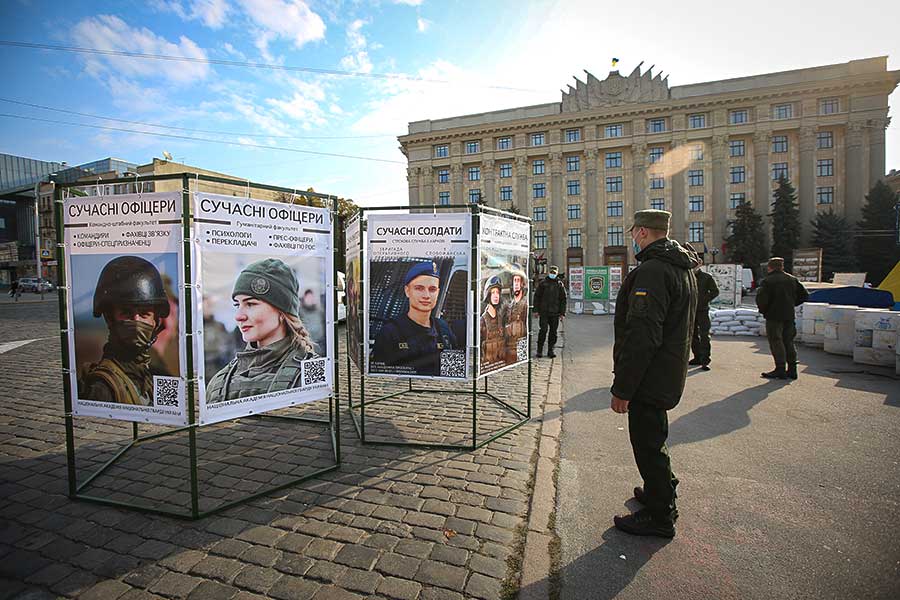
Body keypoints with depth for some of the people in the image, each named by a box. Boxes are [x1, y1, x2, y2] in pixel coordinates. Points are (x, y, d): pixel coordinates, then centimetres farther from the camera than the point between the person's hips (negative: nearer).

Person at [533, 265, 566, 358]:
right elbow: (536, 296, 5)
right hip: (543, 312, -2)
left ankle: (551, 350, 15)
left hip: (555, 313, 2)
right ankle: (539, 350, 2)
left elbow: (563, 299, 10)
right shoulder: (542, 283, 4)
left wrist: (562, 313, 3)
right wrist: (536, 310, -1)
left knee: (553, 331, 6)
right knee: (543, 330, -8)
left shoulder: (560, 284, 8)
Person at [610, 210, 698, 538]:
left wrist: (622, 388, -23)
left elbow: (641, 336, -28)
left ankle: (659, 517, 19)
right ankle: (661, 490, 43)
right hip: (668, 375, 10)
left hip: (649, 378, -10)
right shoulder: (683, 268, 13)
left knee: (648, 443, 3)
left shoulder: (652, 271, -22)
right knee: (653, 437, 25)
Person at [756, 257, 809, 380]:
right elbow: (804, 295, 14)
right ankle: (792, 369, 16)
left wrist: (763, 310, -1)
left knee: (776, 342, -1)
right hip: (789, 316, 6)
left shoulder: (768, 281, -10)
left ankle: (780, 370, -1)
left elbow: (761, 299, -18)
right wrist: (791, 304, 17)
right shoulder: (792, 279, 10)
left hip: (774, 316, -6)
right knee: (788, 342, 13)